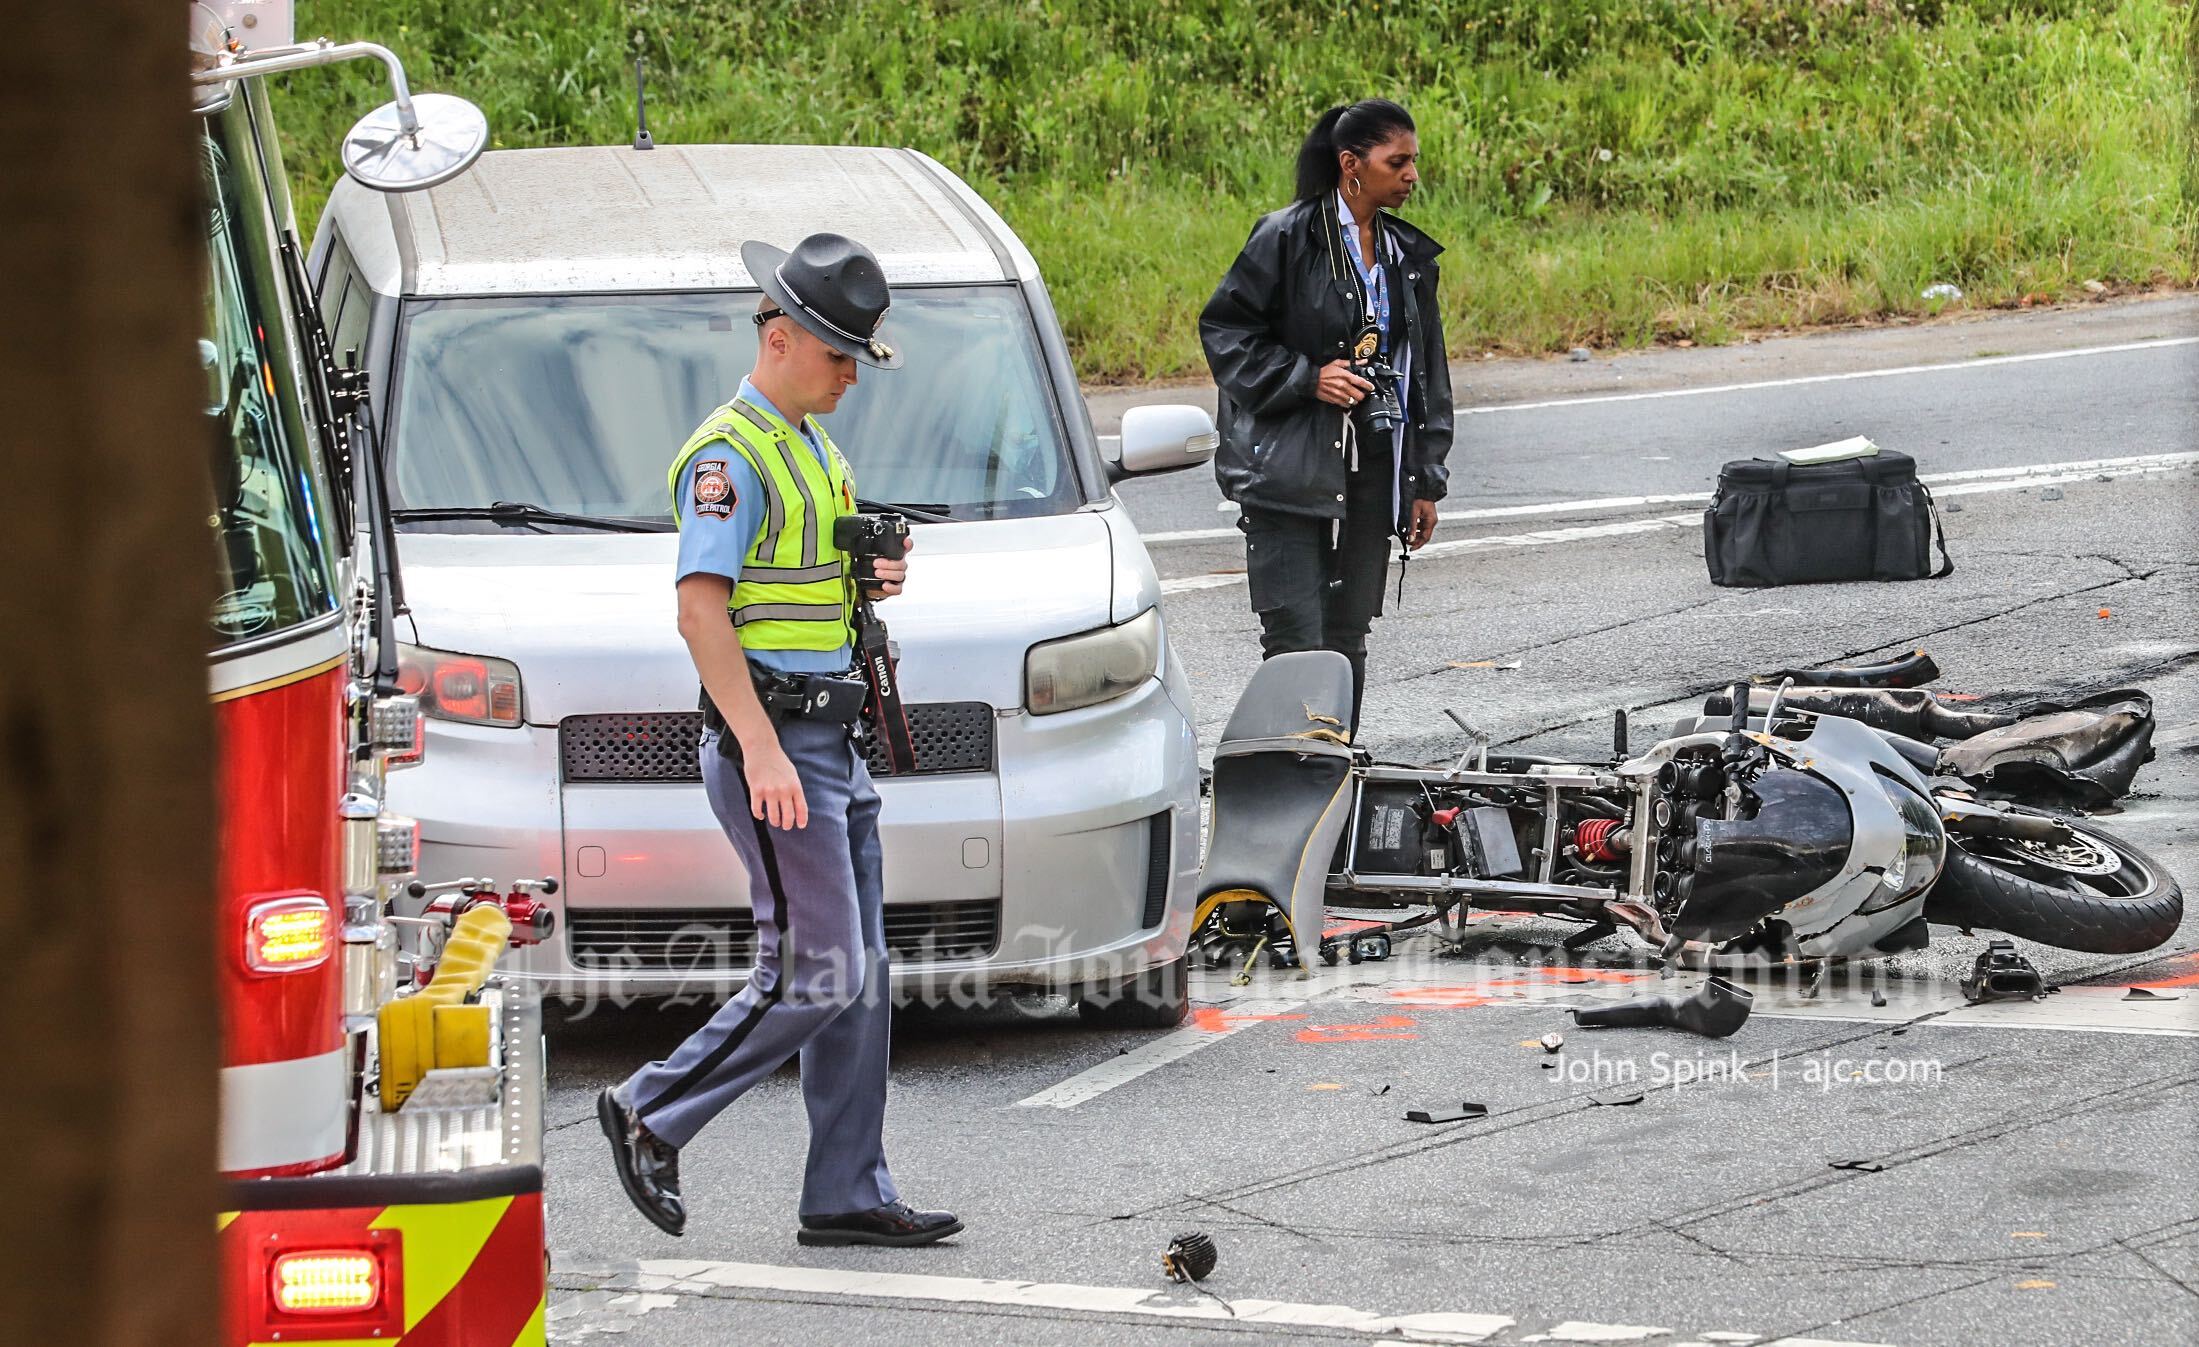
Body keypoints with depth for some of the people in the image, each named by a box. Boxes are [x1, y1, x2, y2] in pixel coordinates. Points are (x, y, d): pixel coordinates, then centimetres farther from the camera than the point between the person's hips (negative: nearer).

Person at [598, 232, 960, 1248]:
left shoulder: (814, 449, 18)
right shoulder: (732, 456, -12)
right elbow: (702, 609, -21)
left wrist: (871, 581, 8)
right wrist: (762, 748, -28)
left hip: (831, 743, 10)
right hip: (769, 738, -10)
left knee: (858, 980, 7)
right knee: (815, 976, -10)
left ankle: (847, 1194, 10)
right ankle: (651, 1114, 2)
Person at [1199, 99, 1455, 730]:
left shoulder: (1407, 255, 12)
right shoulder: (1287, 238, -7)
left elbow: (1426, 371, 18)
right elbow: (1224, 329, -5)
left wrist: (1426, 481, 15)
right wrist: (1307, 377, -16)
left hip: (1374, 469, 6)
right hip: (1291, 466, -6)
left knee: (1348, 636, 9)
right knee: (1296, 638, -11)